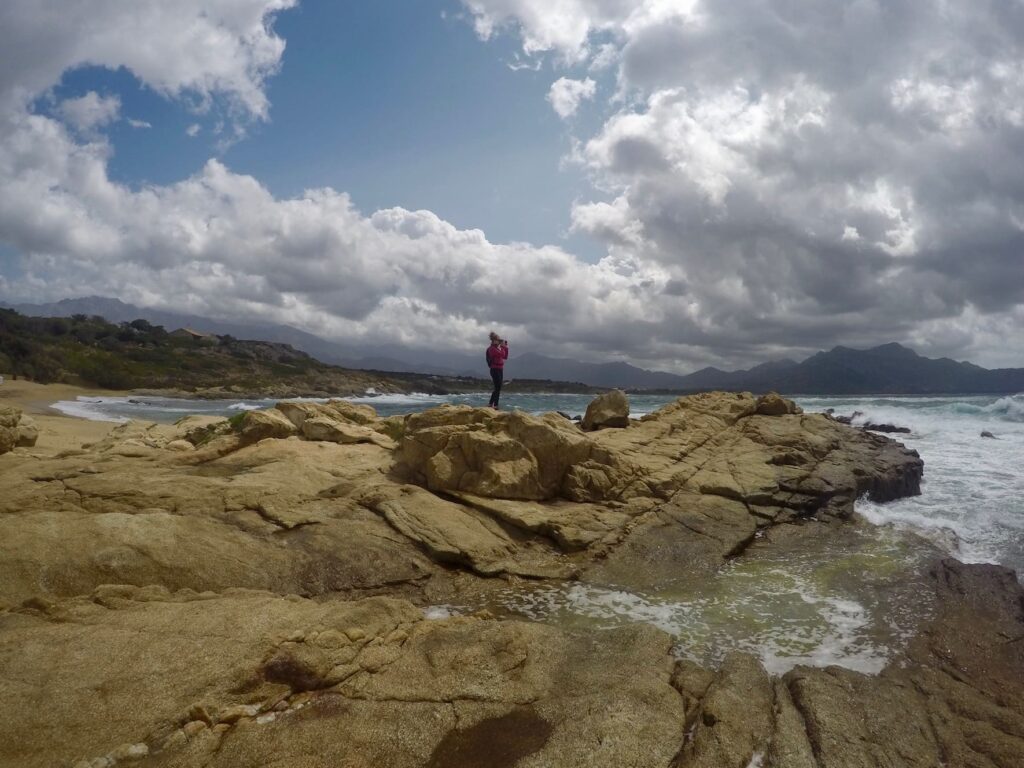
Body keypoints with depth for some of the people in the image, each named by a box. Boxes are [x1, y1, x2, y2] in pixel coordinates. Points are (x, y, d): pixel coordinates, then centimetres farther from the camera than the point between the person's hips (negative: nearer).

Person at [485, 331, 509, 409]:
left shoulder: (499, 348, 12)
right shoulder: (492, 348, -14)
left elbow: (505, 357, 16)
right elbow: (501, 354, -23)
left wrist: (506, 348, 10)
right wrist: (503, 347, -12)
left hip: (500, 369, 9)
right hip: (495, 369, -9)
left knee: (498, 388, 11)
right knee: (497, 388, -9)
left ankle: (490, 403, 20)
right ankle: (495, 405, -4)